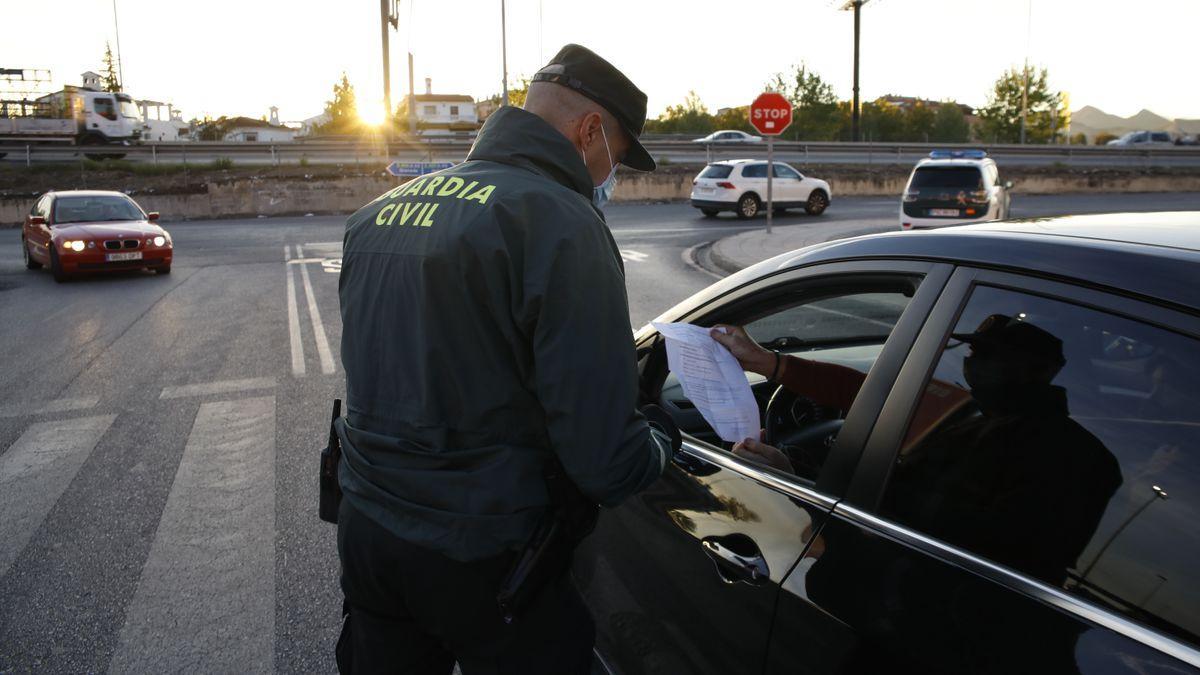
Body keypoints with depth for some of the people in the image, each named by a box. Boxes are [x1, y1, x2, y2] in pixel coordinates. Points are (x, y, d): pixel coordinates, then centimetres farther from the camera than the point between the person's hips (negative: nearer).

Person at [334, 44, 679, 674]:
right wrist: (663, 436, -1)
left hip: (363, 529, 7)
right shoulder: (563, 224, -19)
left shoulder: (377, 211, 7)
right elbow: (604, 465, -22)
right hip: (481, 553, -6)